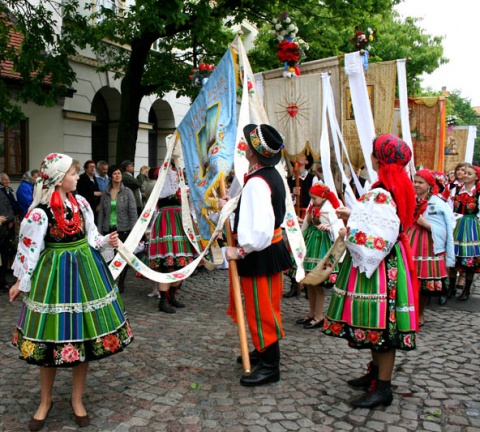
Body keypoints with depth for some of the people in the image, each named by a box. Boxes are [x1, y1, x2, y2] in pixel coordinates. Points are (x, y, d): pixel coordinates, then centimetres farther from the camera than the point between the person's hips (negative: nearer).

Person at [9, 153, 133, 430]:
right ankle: (46, 401, 28)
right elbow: (29, 248, -8)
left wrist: (108, 242, -5)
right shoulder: (40, 211, -14)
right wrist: (20, 282, -3)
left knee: (84, 334, 8)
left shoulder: (81, 202, 2)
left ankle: (77, 399, 26)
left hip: (85, 270, 5)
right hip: (55, 273, -4)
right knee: (52, 337, 6)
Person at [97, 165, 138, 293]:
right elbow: (101, 212, 7)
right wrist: (99, 230, 3)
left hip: (123, 229, -2)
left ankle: (121, 283, 23)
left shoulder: (127, 192, -3)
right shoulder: (105, 193, 4)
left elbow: (133, 212, -5)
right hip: (108, 229, 2)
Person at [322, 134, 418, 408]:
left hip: (379, 265, -10)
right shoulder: (397, 188, 8)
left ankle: (383, 388, 9)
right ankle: (376, 373, 33)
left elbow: (377, 240, -27)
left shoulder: (381, 195, -23)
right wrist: (353, 216, 13)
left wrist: (348, 233, -12)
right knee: (379, 323, 19)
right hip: (390, 261, 10)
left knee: (379, 322, -1)